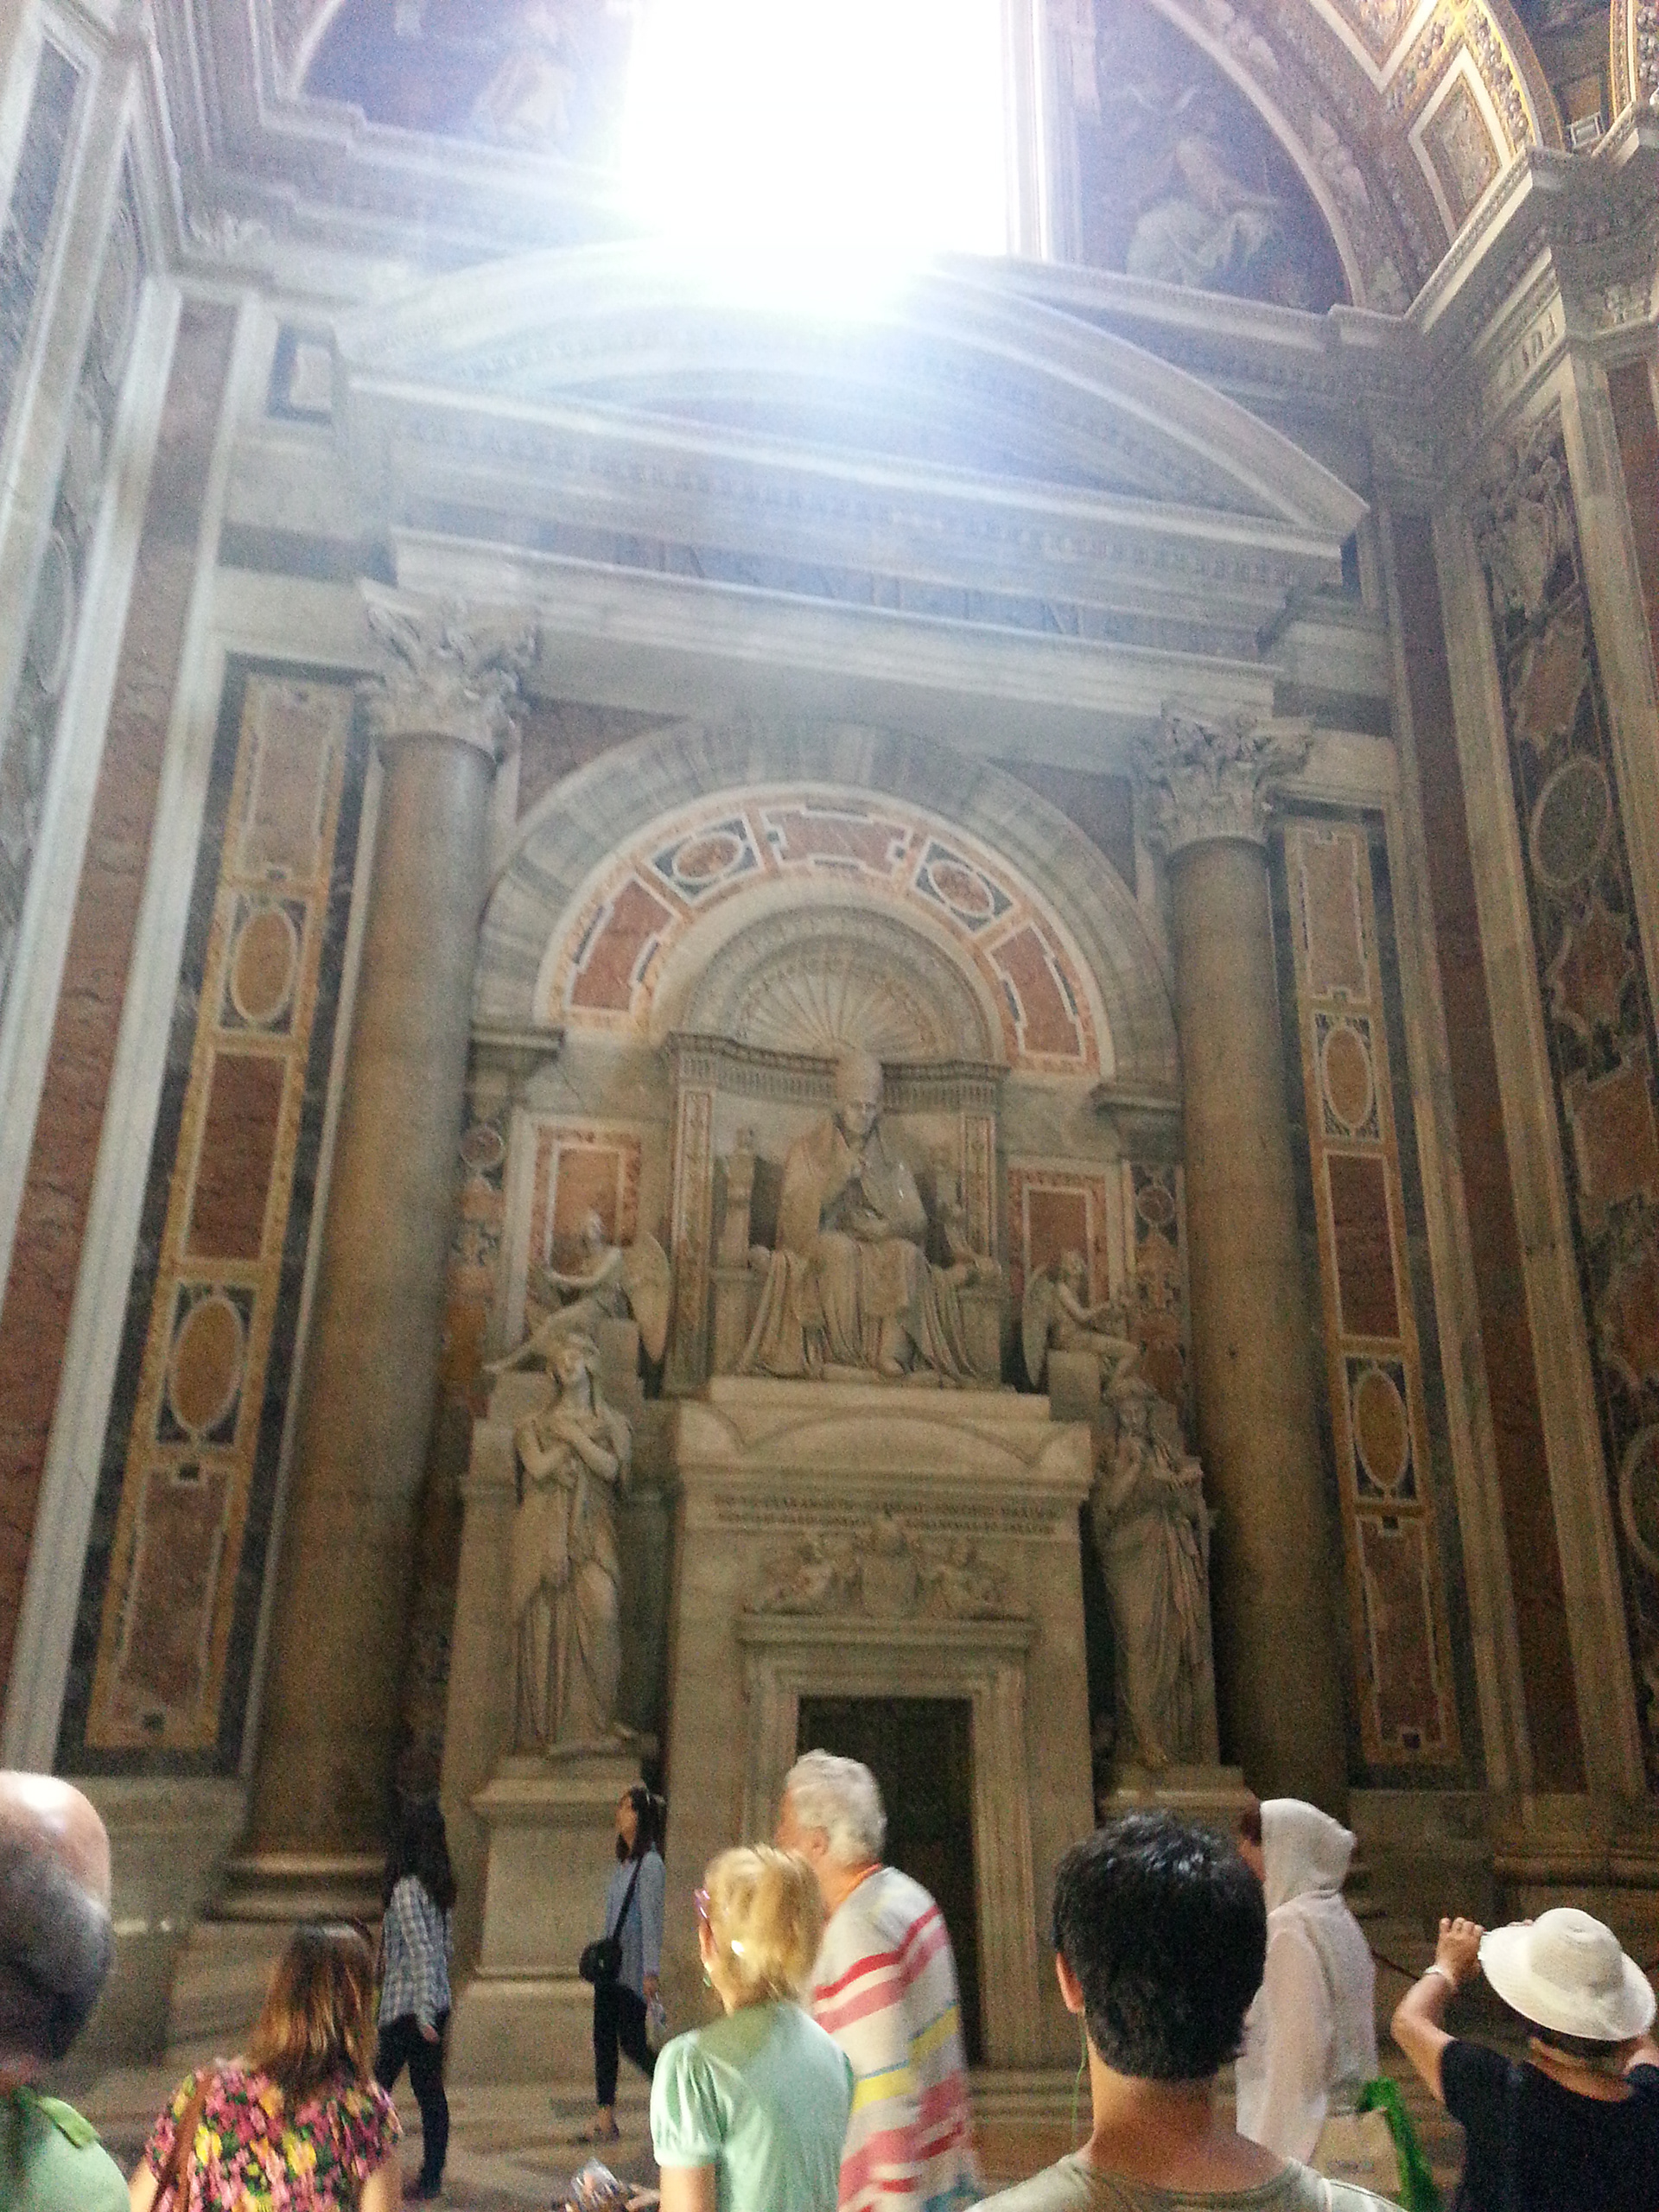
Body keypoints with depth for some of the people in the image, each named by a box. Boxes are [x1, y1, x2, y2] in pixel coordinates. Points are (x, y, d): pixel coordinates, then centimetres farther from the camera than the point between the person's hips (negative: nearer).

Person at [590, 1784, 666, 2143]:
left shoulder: (650, 1864, -14)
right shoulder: (622, 1863, 12)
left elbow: (652, 1919, -17)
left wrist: (650, 1971, -18)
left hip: (632, 1969, -8)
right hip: (609, 1965, 8)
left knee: (632, 2040, -3)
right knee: (604, 2038, 7)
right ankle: (605, 2120, 13)